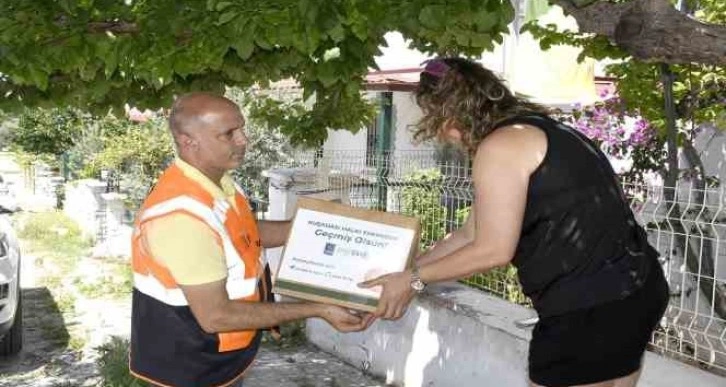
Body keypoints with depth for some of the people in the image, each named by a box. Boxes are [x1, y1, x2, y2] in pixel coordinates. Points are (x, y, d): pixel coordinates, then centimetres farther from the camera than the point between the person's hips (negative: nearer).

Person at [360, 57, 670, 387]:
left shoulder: (499, 146, -16)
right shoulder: (525, 133, 15)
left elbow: (493, 250, -16)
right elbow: (471, 234, 16)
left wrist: (413, 280, -5)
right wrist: (405, 271, 18)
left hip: (592, 305, -10)